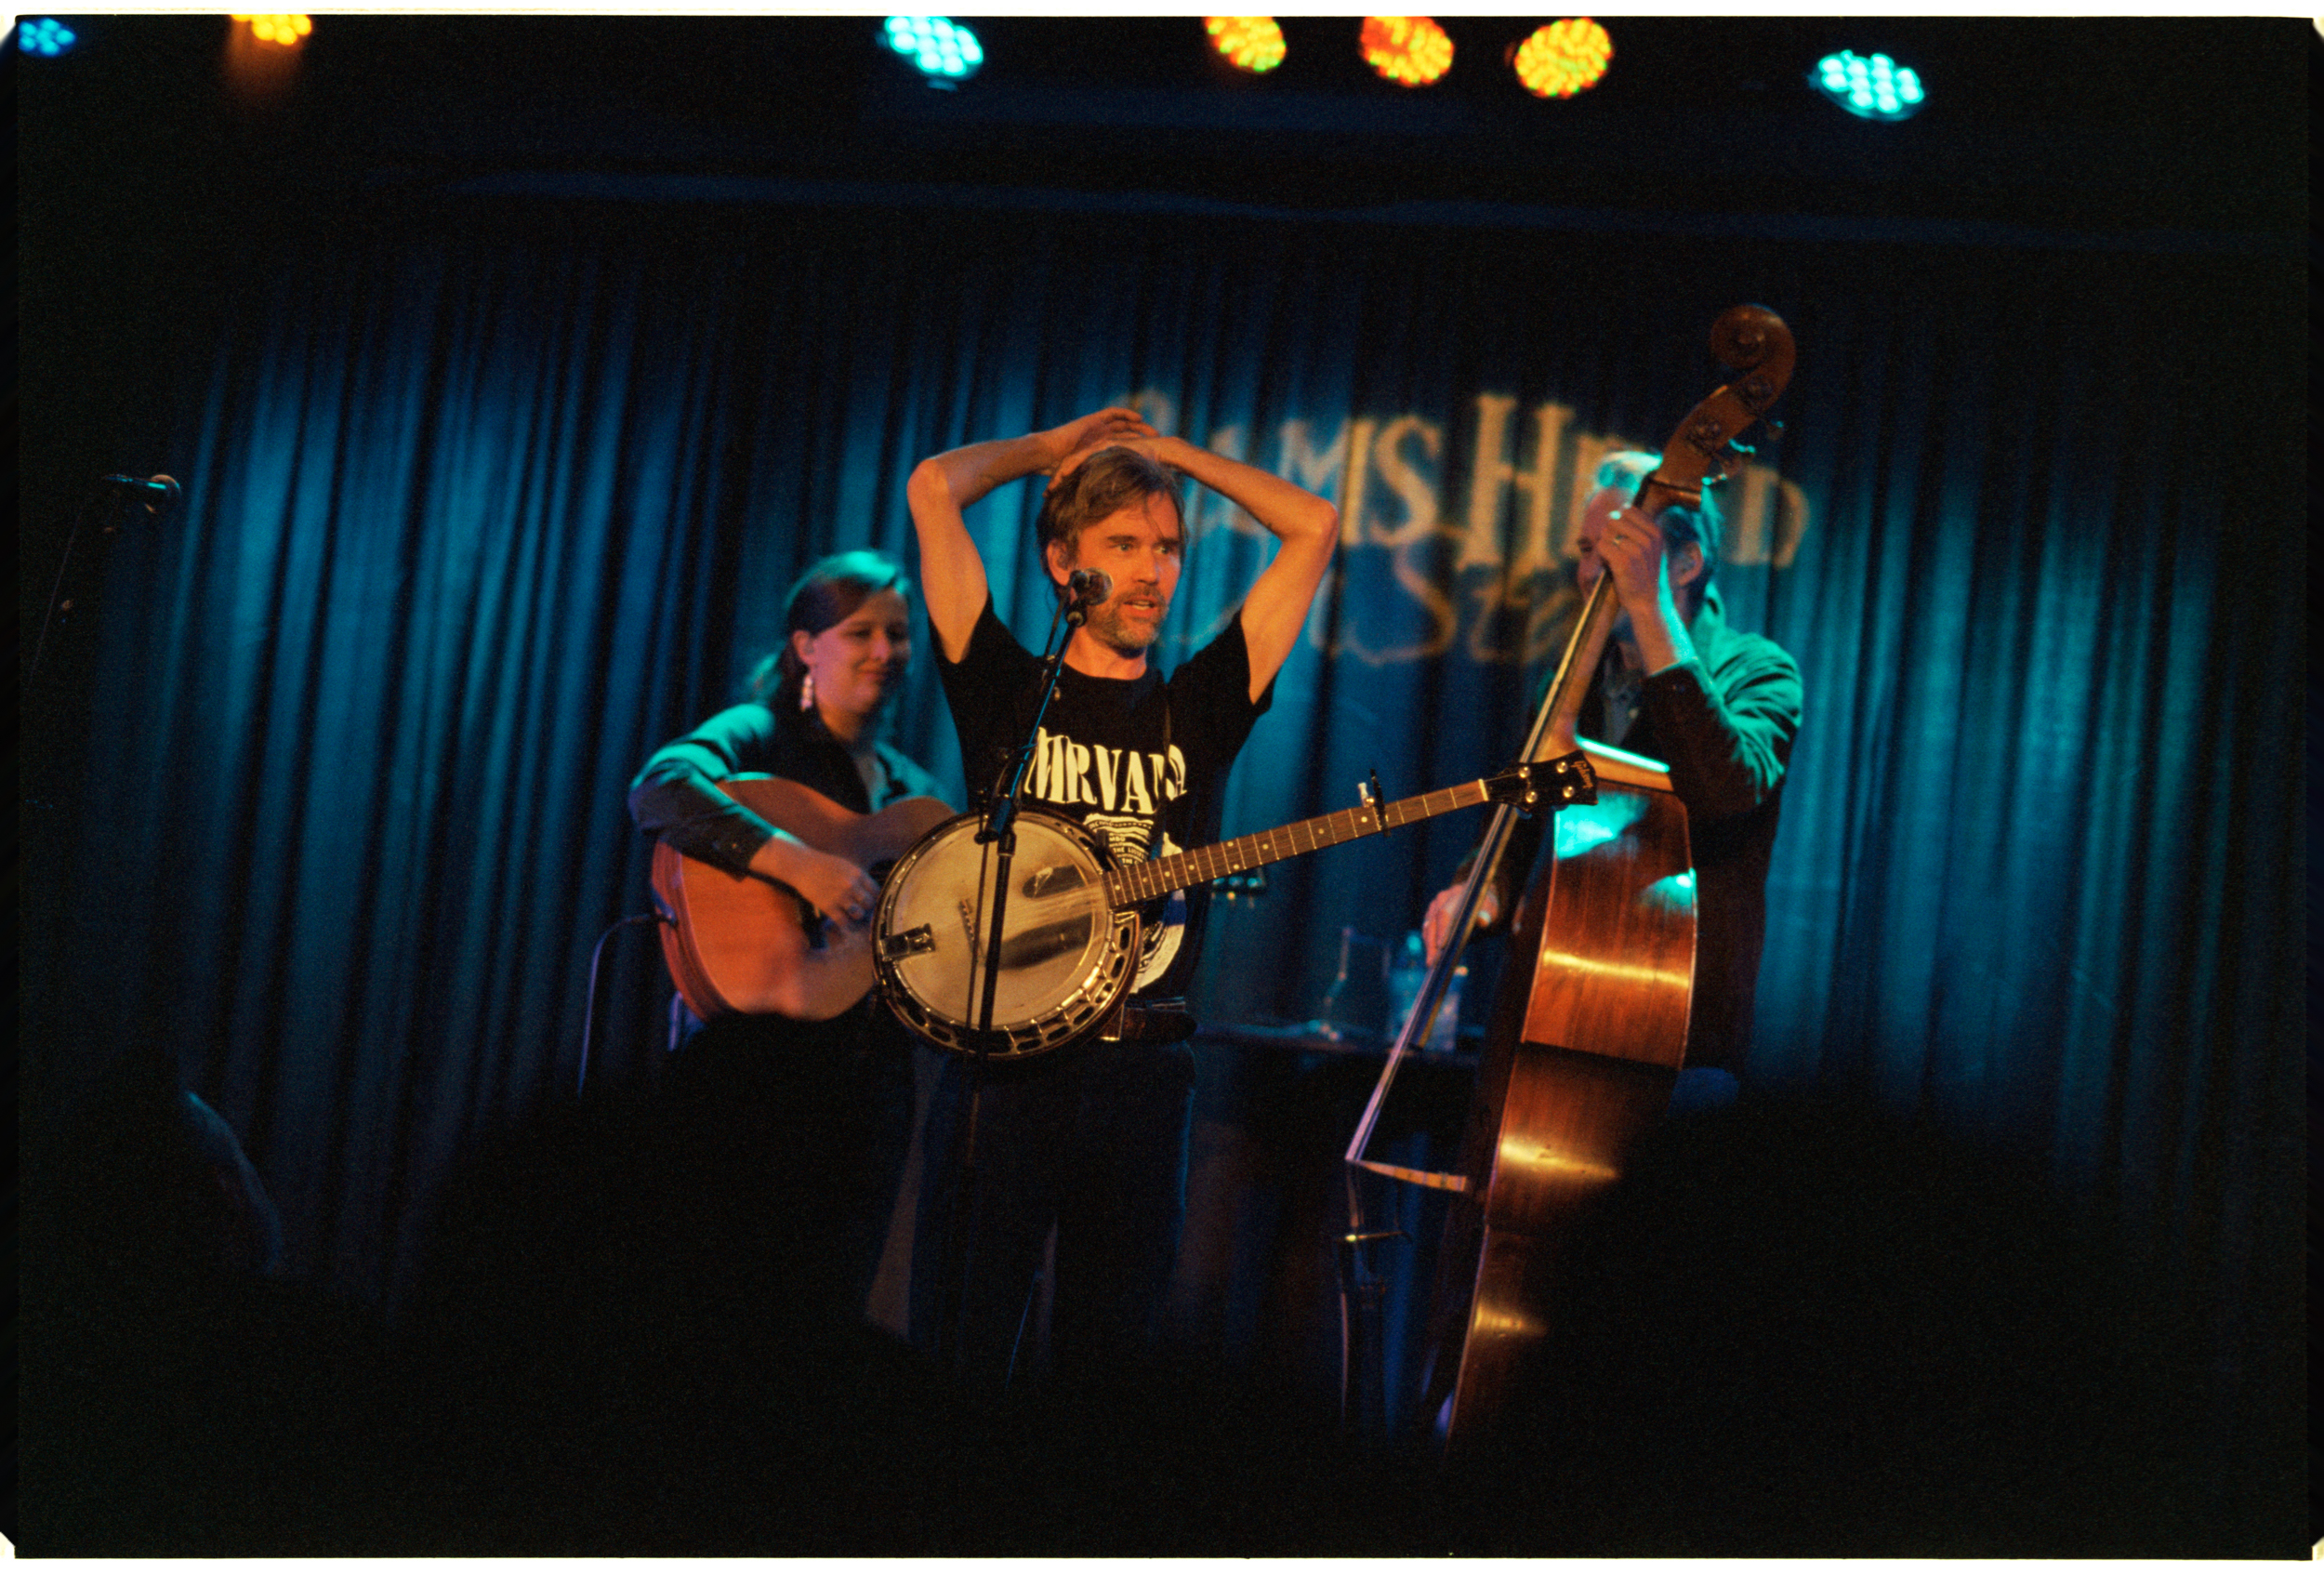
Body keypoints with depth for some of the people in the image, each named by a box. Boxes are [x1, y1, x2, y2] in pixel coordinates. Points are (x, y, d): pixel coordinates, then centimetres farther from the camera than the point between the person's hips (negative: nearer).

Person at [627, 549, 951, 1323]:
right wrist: (795, 860, -32)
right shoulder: (759, 737, -1)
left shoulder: (913, 789, 19)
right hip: (758, 1064, -6)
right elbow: (659, 788, -23)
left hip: (872, 1076, 6)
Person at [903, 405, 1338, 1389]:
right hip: (1001, 1060, -2)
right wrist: (1053, 448, 14)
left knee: (1107, 1365, 7)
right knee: (956, 1371, -2)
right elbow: (934, 489, -1)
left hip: (1143, 1081, 3)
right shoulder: (1005, 690, 5)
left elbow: (1313, 529, 10)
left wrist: (1170, 453, 16)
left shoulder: (1199, 707, 12)